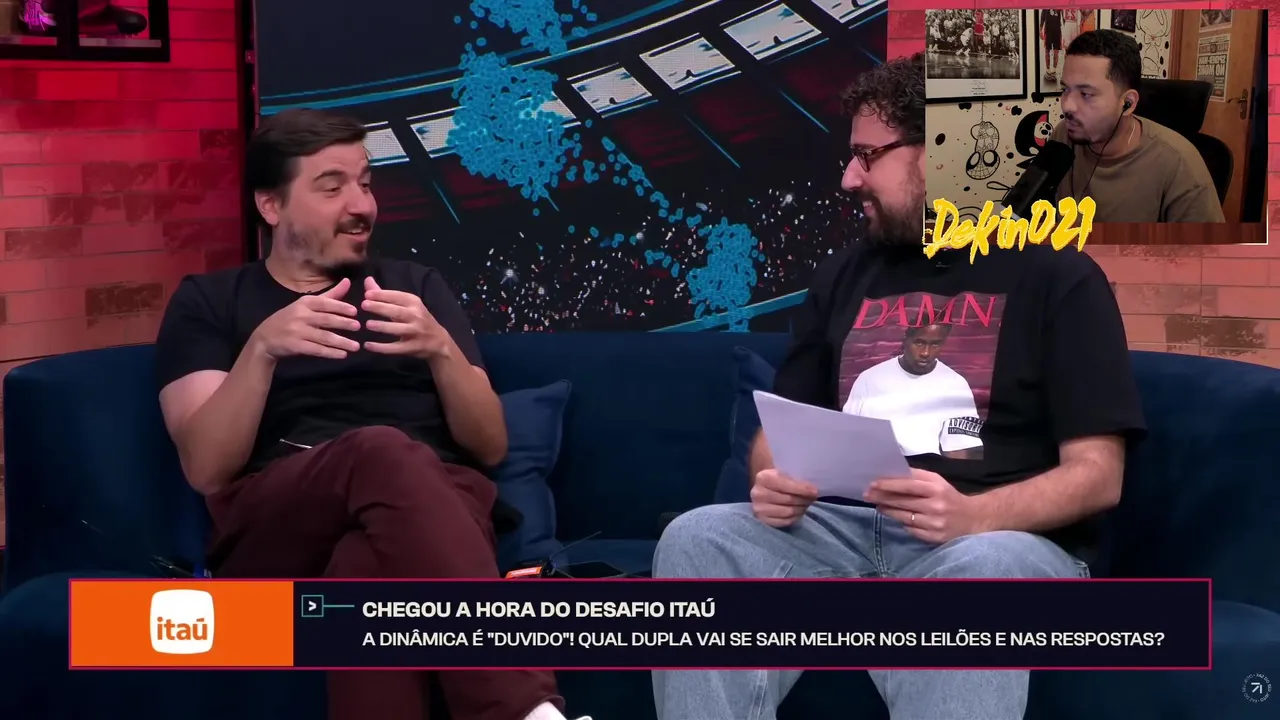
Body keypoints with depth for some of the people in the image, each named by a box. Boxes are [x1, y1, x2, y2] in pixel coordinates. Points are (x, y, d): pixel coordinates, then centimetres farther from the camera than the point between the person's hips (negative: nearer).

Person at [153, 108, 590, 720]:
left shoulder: (415, 284, 24)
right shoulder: (208, 301, 17)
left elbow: (490, 447, 13)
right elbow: (206, 469, 2)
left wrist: (441, 350, -7)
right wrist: (263, 349, -14)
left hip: (437, 499, 2)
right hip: (273, 532, -1)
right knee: (382, 452, -38)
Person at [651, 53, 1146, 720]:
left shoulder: (1056, 276, 3)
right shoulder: (844, 275, 19)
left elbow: (1096, 473, -4)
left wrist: (971, 517, -23)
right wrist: (773, 481, -6)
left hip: (999, 536, -4)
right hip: (843, 526, 4)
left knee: (984, 566, -40)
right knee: (697, 538, -25)